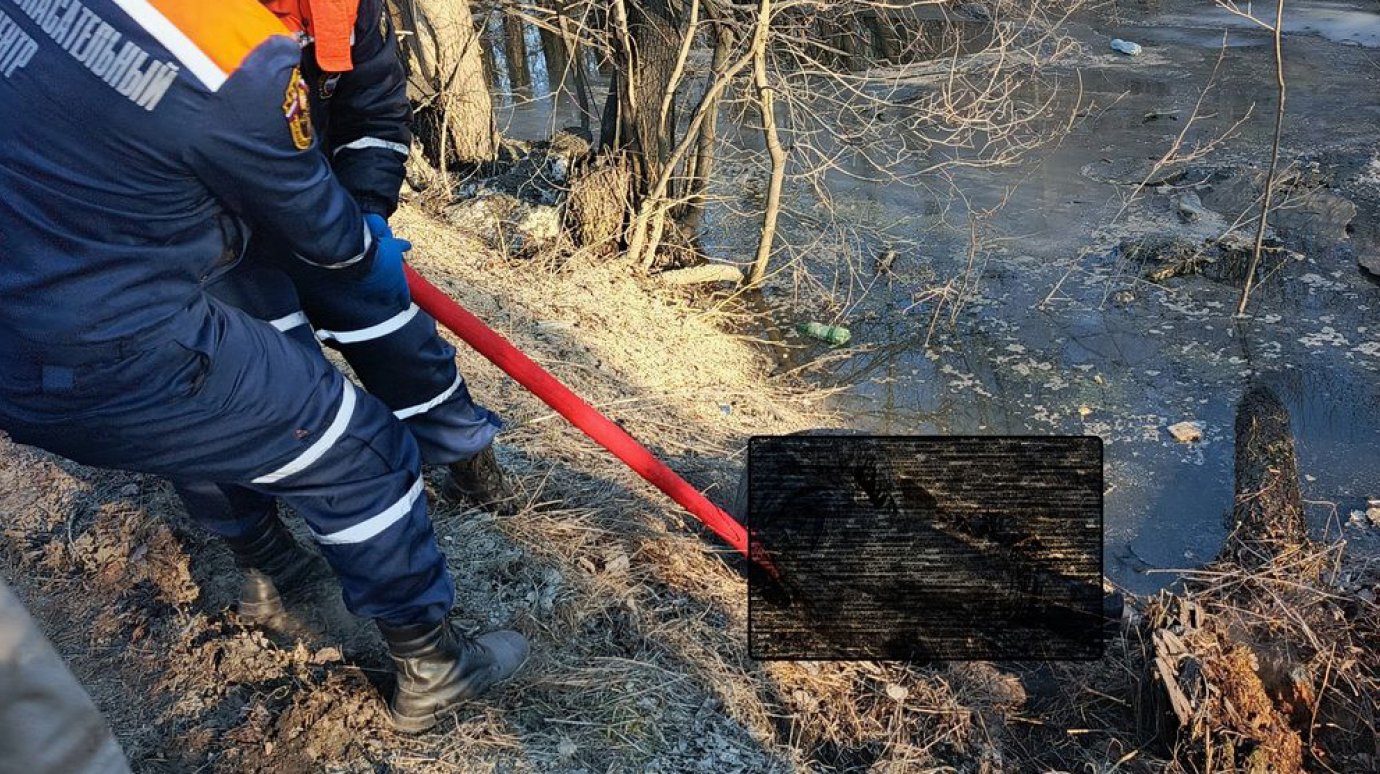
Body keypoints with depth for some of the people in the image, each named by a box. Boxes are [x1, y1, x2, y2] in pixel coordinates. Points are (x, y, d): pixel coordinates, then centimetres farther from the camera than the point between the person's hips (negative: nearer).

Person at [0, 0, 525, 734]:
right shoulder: (243, 70, -23)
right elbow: (311, 219, -5)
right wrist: (370, 256, 18)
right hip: (114, 368, -8)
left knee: (223, 411, 34)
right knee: (362, 454, 6)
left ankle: (264, 564, 55)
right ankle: (430, 667, 23)